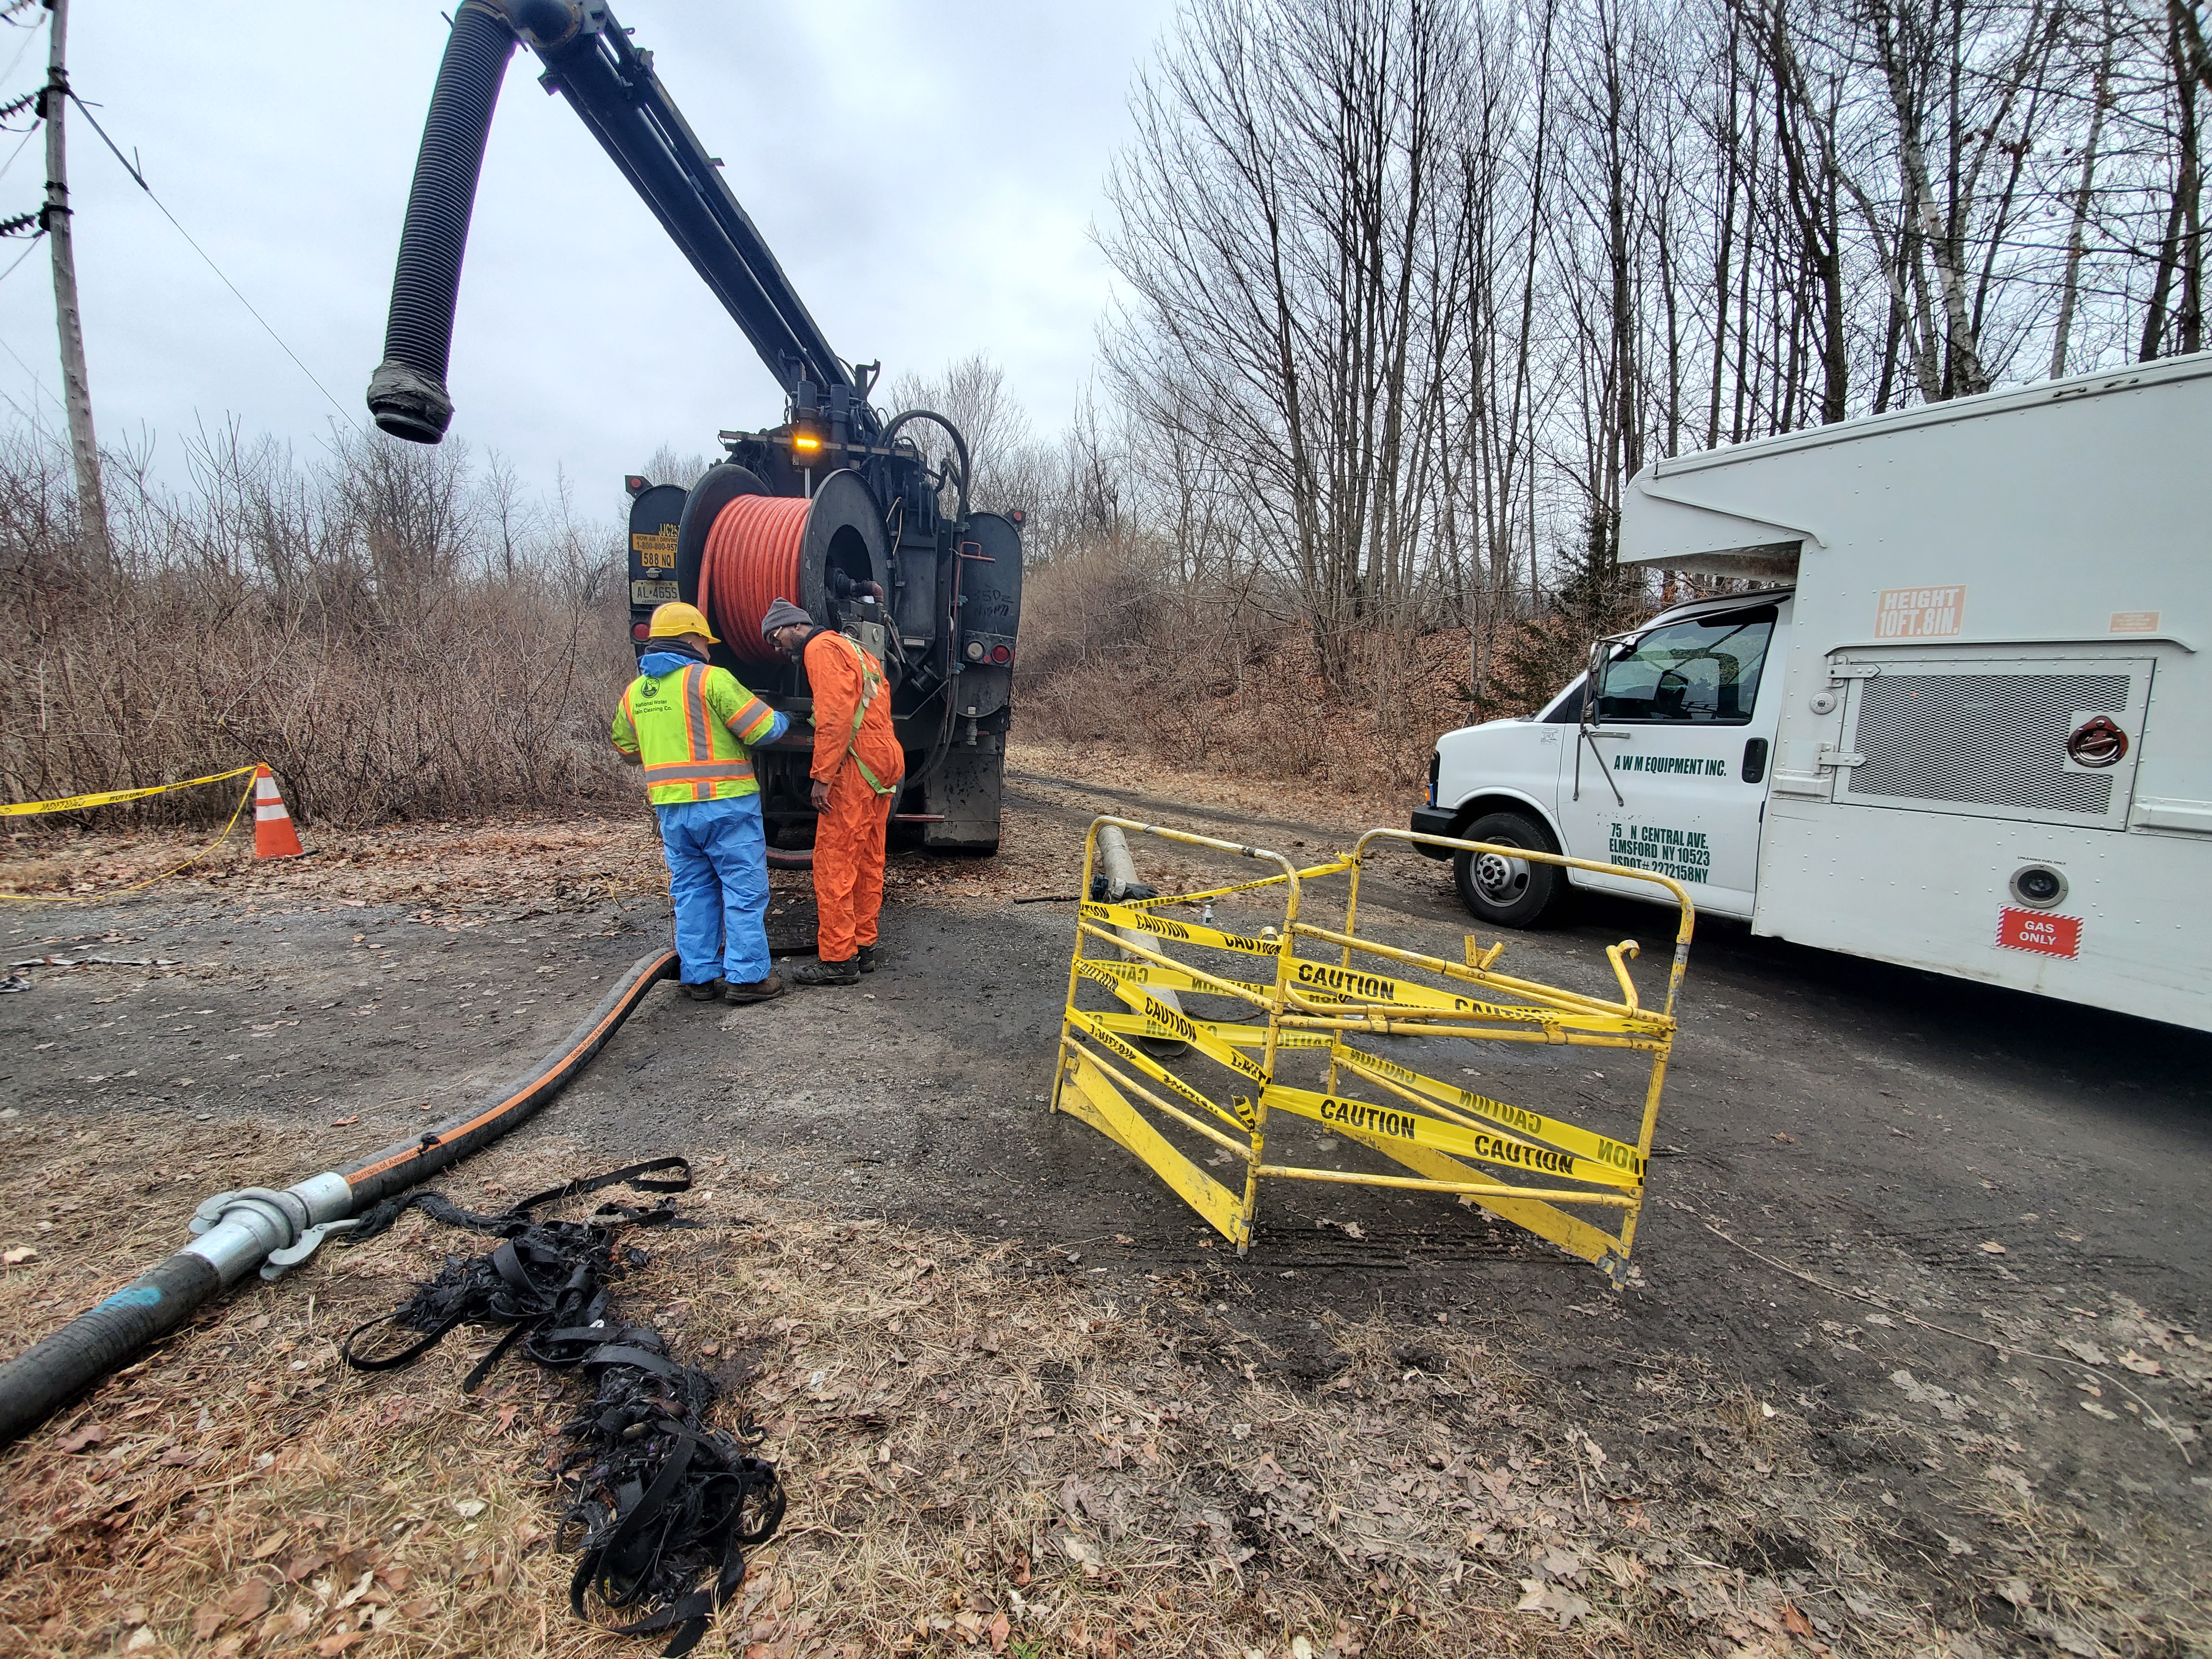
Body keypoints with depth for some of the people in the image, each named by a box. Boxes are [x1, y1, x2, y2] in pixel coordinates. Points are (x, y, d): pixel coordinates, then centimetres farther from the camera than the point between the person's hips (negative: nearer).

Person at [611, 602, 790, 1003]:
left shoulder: (634, 692, 12)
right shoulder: (711, 678, -10)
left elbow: (627, 750, 23)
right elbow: (762, 729, -12)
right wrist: (783, 720, 9)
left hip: (672, 809, 6)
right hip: (726, 804, -6)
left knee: (692, 891, 14)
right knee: (745, 891, 1)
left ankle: (701, 977, 18)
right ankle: (746, 978, 2)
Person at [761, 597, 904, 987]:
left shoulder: (821, 648, -5)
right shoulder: (853, 650, 25)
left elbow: (835, 714, -18)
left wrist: (822, 776, -18)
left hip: (856, 766, -10)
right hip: (885, 763, 10)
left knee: (834, 863, -6)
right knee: (868, 862, 13)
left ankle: (837, 959, -3)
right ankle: (863, 948, 20)